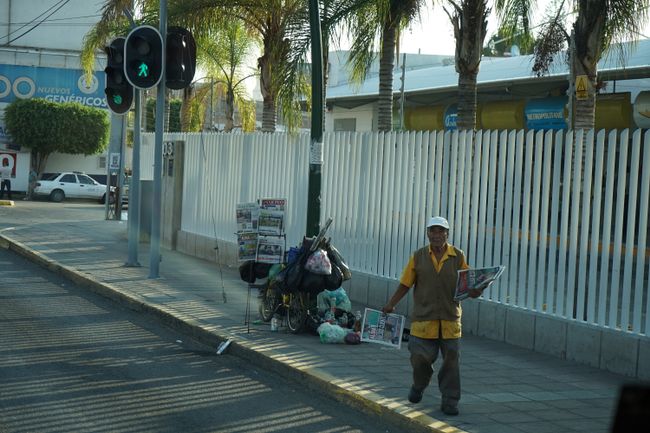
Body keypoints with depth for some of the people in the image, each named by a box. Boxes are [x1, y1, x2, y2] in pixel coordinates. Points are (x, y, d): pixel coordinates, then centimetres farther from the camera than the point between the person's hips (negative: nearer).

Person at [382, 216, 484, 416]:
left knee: (451, 360, 2)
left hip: (450, 319, 0)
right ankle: (418, 386, 32)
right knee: (420, 357, 0)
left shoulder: (458, 257, 2)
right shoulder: (418, 257, 2)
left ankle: (449, 401, 13)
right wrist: (391, 304, -2)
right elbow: (405, 284, 5)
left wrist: (474, 291, -17)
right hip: (424, 318, 0)